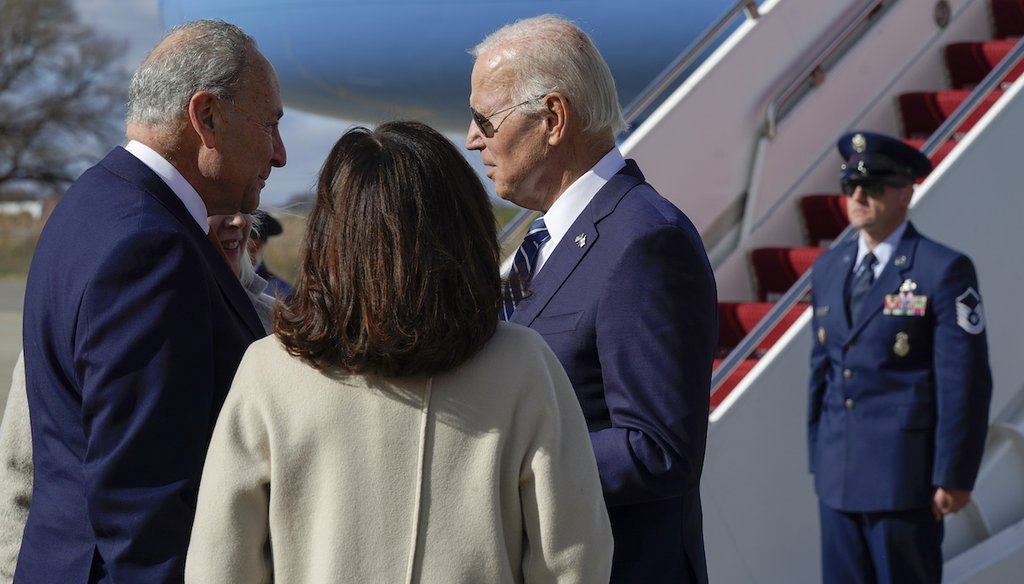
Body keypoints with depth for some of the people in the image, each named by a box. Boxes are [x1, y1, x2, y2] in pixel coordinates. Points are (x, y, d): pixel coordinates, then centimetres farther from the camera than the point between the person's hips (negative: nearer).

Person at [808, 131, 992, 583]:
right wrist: (818, 457, 14)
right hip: (837, 476, 6)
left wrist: (954, 476, -13)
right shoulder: (828, 269, 11)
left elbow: (965, 381, -11)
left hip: (905, 476, -6)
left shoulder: (944, 270, -9)